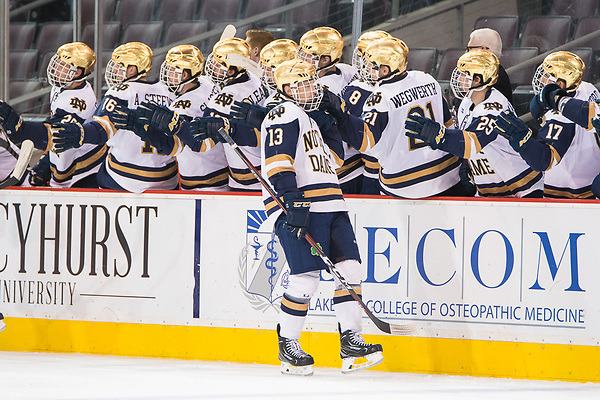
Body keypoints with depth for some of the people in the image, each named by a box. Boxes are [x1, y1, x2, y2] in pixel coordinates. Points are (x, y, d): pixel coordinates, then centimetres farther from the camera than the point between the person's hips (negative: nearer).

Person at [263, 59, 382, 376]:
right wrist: (291, 199, -25)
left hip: (329, 206, 10)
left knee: (349, 268, -1)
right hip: (299, 207, -10)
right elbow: (277, 161, -16)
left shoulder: (309, 121, 29)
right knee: (306, 276, -14)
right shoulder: (284, 115, -3)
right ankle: (287, 346, -1)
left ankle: (350, 342, 1)